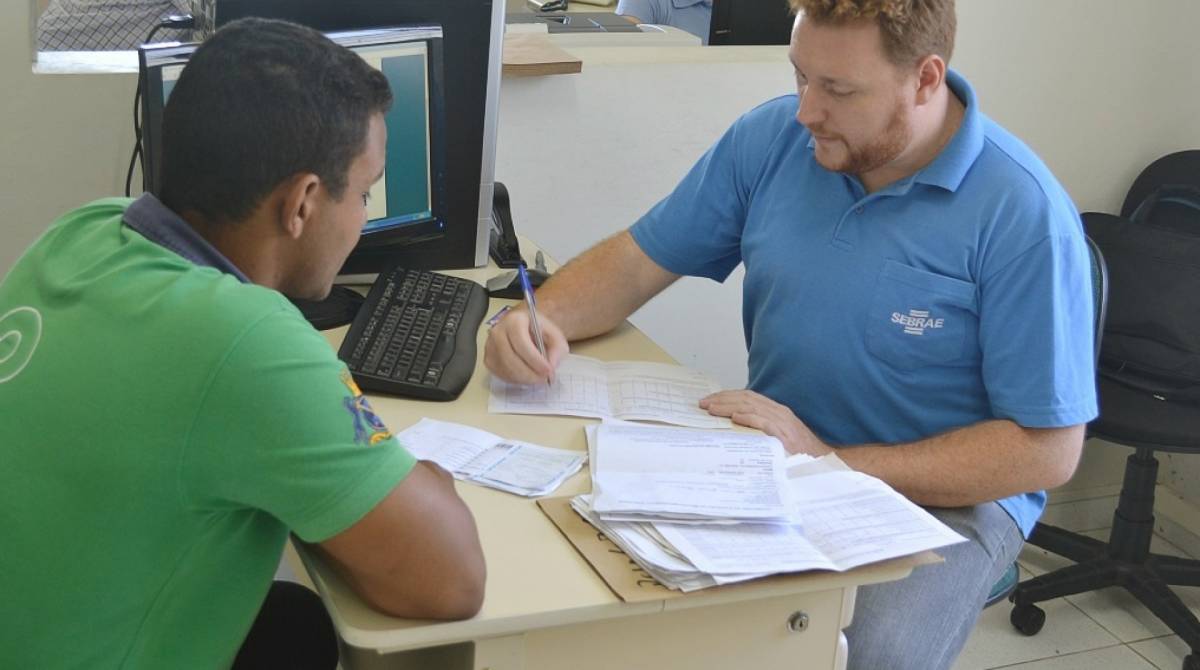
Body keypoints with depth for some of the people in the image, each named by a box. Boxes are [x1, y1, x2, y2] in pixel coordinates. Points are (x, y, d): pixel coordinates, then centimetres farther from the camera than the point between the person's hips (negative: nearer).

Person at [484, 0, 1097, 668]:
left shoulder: (1025, 213, -17)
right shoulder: (771, 138, -3)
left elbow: (1048, 452, -16)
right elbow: (636, 260, 7)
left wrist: (833, 463, -22)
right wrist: (544, 317, -14)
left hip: (948, 499, -4)